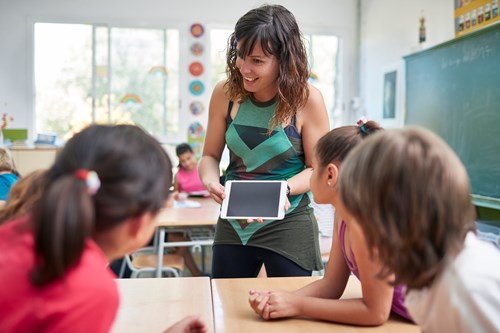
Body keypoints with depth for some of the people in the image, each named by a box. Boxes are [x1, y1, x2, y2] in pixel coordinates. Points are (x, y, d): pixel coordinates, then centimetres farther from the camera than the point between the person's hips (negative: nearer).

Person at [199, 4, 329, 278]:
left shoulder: (307, 99, -15)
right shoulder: (225, 93, -6)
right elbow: (210, 156, 3)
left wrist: (283, 189, -26)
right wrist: (210, 179, -19)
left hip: (288, 226, -3)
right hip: (232, 224, 3)